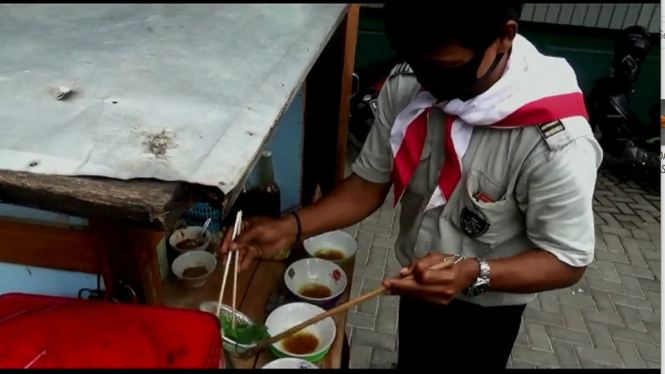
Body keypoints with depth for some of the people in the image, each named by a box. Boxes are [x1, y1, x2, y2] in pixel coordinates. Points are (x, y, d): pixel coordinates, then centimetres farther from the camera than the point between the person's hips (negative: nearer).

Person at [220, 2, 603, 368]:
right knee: (412, 358, 31)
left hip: (485, 309, -4)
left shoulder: (557, 144, -35)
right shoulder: (405, 87, -21)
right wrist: (291, 226, -22)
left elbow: (568, 261, -23)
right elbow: (371, 181, -10)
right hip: (419, 284, 4)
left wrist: (474, 274, -41)